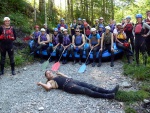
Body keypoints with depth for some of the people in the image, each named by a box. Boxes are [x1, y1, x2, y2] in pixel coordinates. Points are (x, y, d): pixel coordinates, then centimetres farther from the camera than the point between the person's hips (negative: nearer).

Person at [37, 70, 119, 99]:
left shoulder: (58, 76, 32)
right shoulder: (50, 81, 12)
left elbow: (69, 77, 32)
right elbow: (48, 87, -10)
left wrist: (61, 74, 36)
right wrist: (41, 83, -1)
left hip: (73, 81, 8)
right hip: (68, 86, -8)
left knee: (91, 86, -12)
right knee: (86, 91, -25)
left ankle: (110, 91, -25)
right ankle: (107, 96, -39)